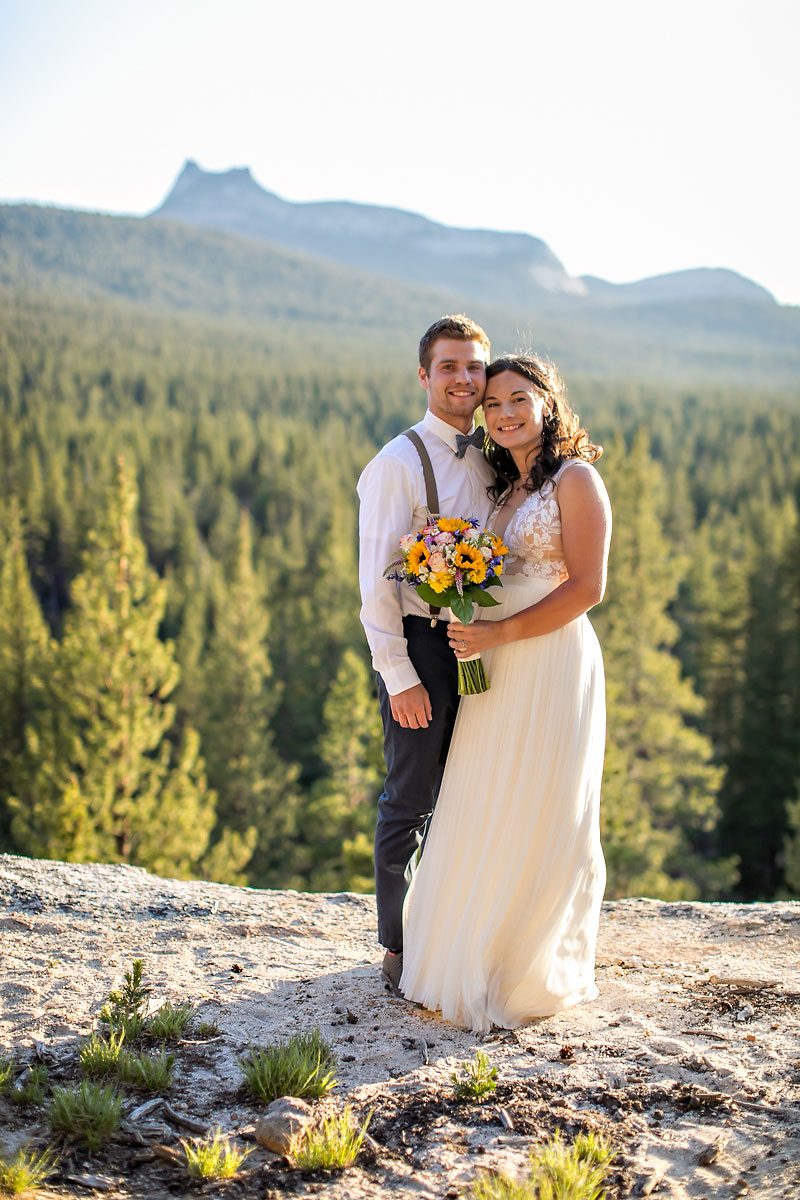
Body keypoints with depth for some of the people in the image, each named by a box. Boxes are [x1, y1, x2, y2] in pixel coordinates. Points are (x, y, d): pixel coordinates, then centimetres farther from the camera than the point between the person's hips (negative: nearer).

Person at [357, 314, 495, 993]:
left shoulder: (494, 458, 10)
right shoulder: (398, 463, -10)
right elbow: (376, 581, -13)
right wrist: (399, 677, -16)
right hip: (421, 647, -6)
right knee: (411, 804, 3)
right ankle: (399, 948, 20)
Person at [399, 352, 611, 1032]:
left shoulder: (575, 478, -6)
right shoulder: (504, 488, 17)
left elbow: (588, 586, -14)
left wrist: (501, 632, -17)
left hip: (553, 664, -7)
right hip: (496, 670, 7)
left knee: (540, 823, 1)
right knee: (483, 821, 9)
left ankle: (535, 976, 16)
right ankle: (476, 967, 23)